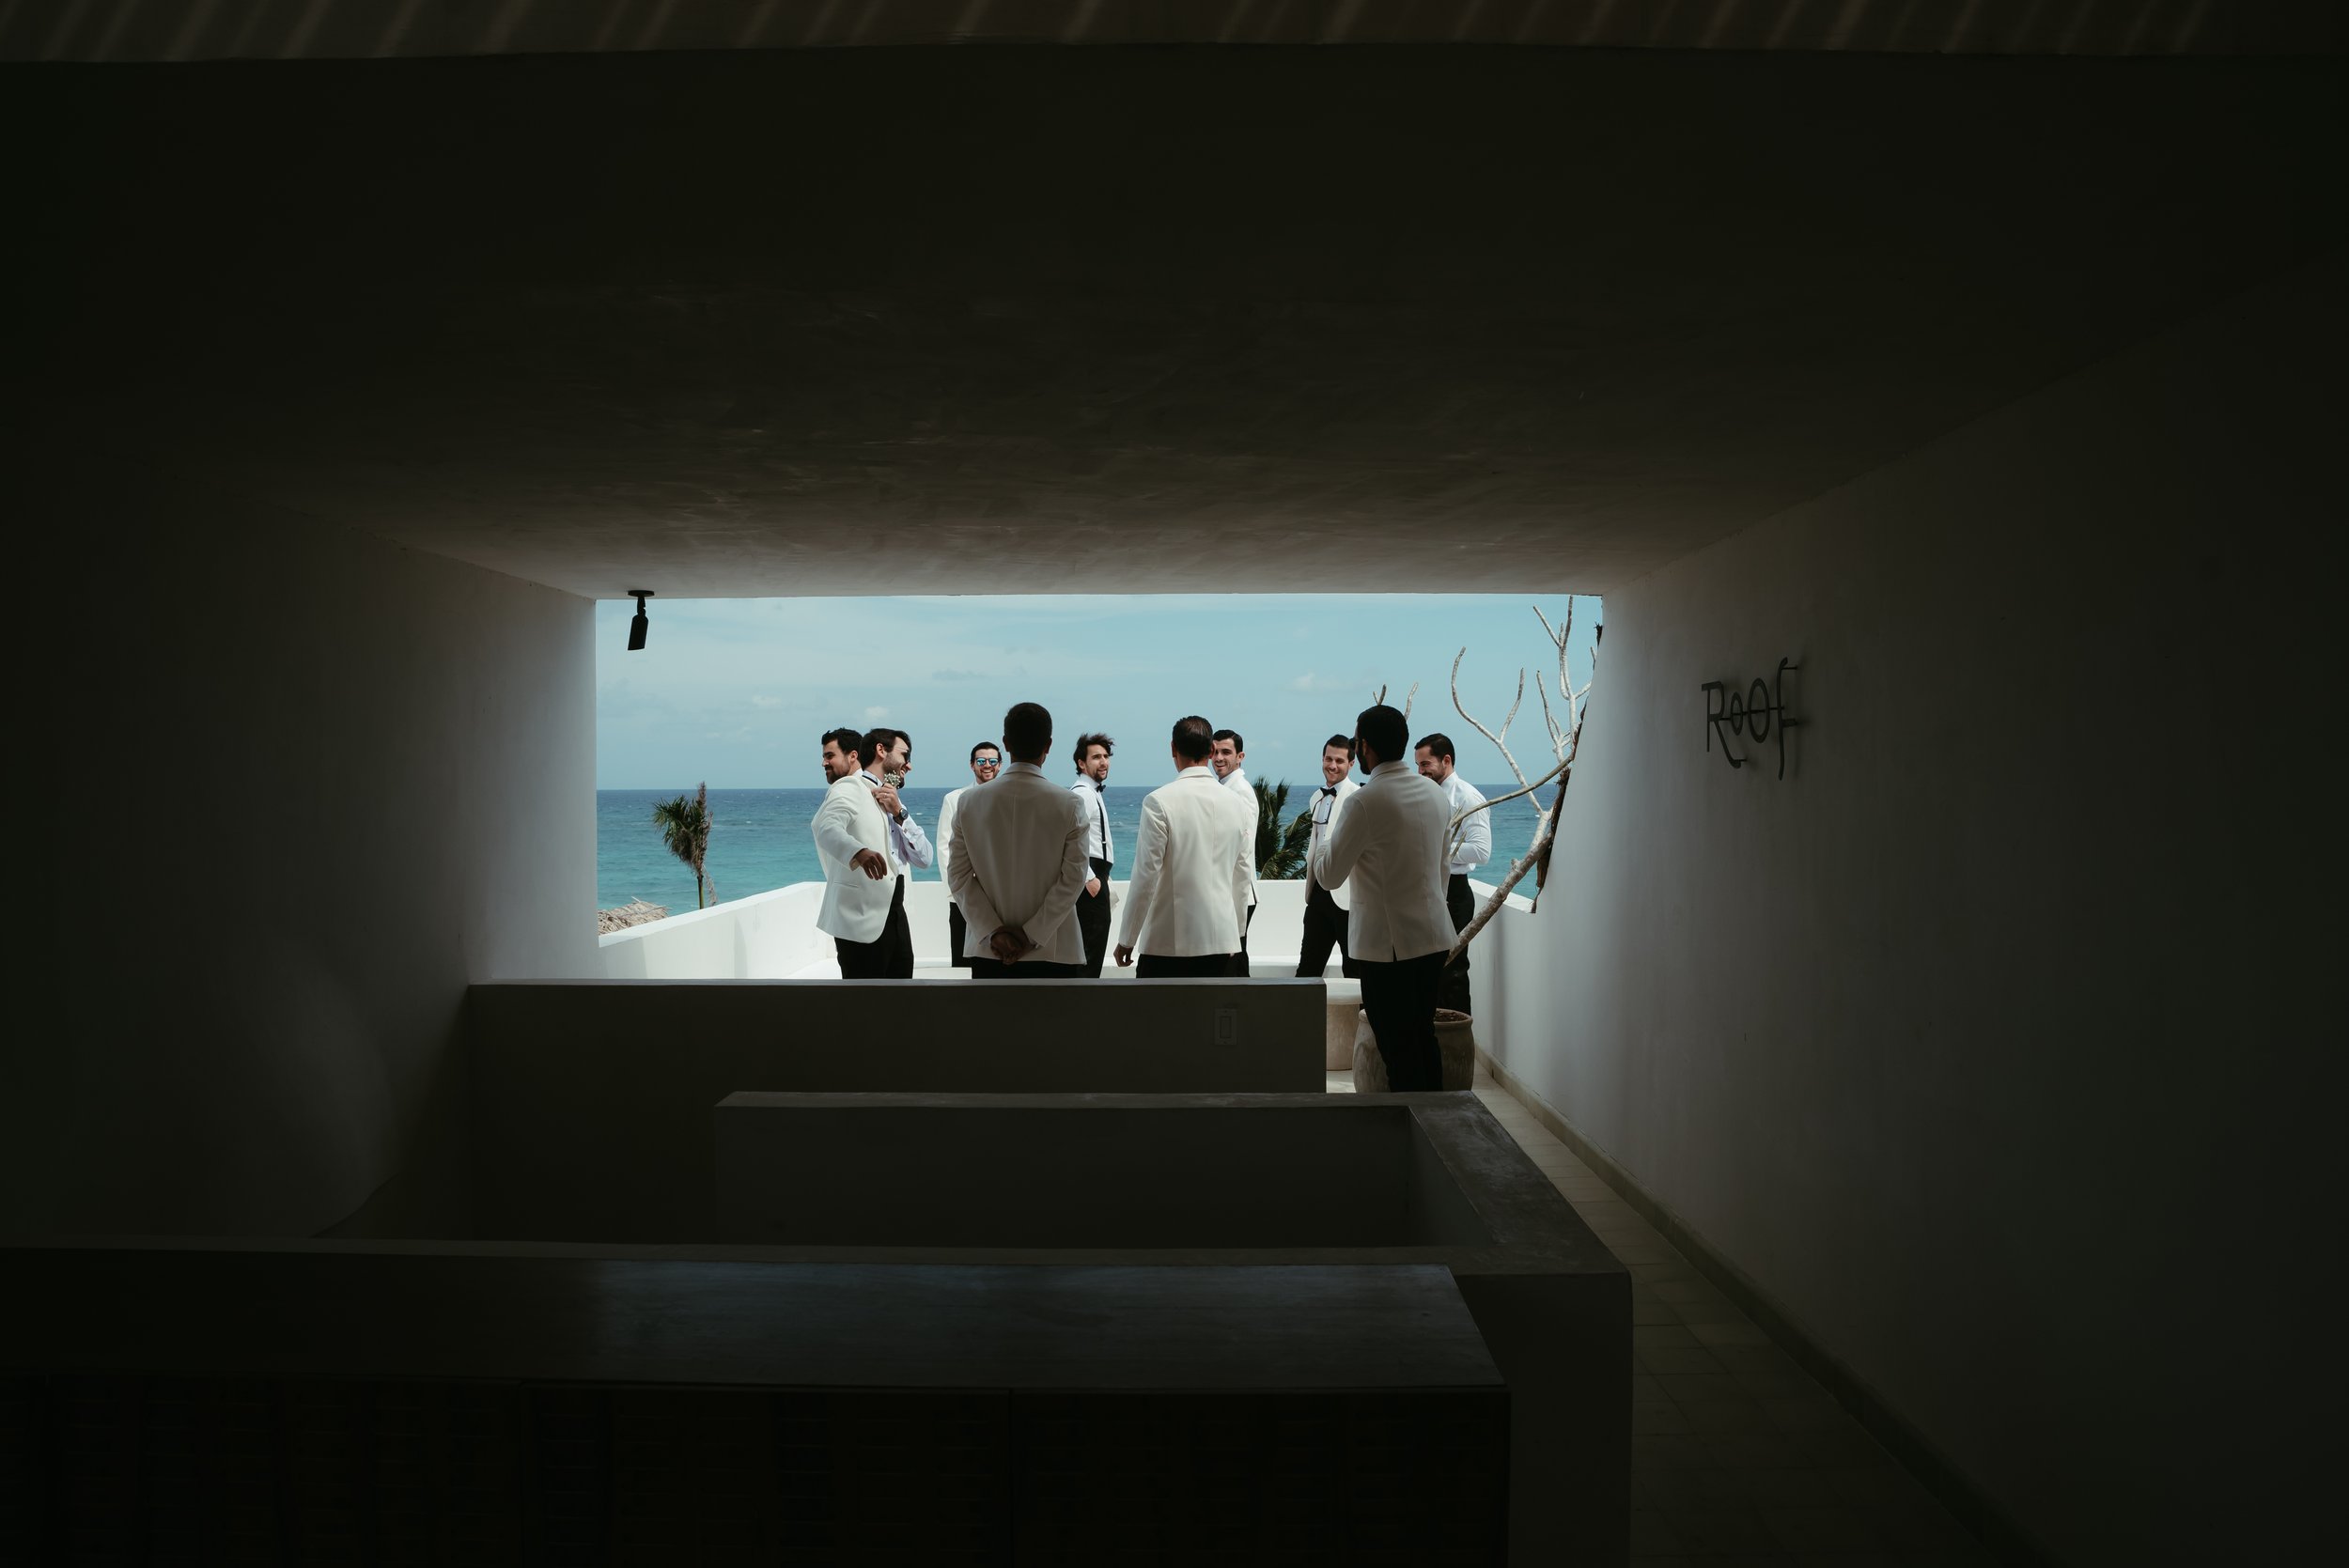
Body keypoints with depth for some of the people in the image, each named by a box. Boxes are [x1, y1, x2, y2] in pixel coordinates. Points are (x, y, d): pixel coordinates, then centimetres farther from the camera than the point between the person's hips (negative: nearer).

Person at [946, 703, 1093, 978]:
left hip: (989, 952, 2)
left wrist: (994, 932, -4)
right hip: (1054, 955, -2)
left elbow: (958, 875, -1)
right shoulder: (1069, 805, -6)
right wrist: (1031, 936, -7)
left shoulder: (970, 801, 1)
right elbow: (1073, 878, -10)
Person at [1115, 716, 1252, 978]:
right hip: (1223, 942, 4)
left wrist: (1127, 939, -1)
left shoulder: (1160, 801, -9)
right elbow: (1241, 875, 11)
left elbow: (1146, 874, -10)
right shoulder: (1234, 802, 5)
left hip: (1170, 941, -4)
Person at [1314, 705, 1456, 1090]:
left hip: (1387, 942, -7)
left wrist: (1321, 845, 10)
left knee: (1397, 1047, 1)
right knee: (1424, 1038, 16)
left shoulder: (1365, 802, -17)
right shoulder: (1435, 793, 6)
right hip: (1434, 935, 7)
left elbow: (1329, 876, -10)